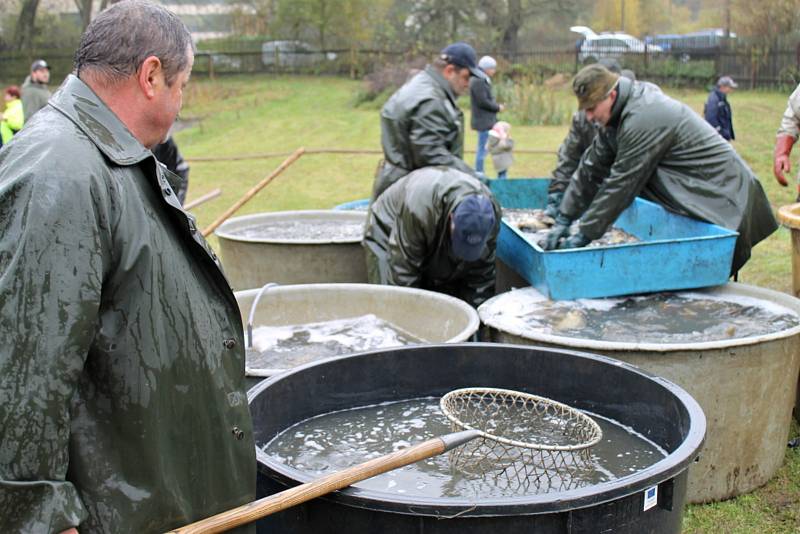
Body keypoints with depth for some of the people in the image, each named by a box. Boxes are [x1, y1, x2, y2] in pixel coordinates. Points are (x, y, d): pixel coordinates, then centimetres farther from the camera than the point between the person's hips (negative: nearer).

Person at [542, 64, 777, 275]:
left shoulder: (643, 118, -25)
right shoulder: (620, 114, 6)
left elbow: (621, 184, -24)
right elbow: (592, 167, 8)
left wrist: (584, 236, -18)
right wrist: (562, 221, 3)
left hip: (721, 201, -10)